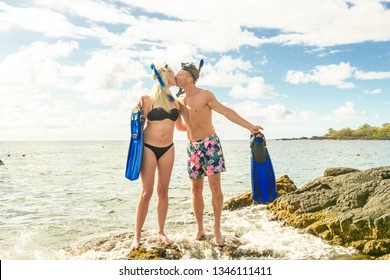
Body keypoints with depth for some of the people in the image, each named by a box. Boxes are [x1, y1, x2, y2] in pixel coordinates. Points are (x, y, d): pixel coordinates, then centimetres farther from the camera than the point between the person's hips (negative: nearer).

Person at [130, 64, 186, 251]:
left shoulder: (174, 102, 8)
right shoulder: (149, 99, -7)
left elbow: (179, 126, 20)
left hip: (167, 149, 5)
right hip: (149, 148, -4)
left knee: (163, 191, 7)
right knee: (146, 193, -6)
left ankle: (161, 231, 19)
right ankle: (137, 236, 4)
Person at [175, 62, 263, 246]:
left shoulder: (205, 95, -7)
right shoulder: (179, 100, 10)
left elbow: (227, 112, -13)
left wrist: (249, 126, -21)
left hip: (210, 143, -5)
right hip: (192, 147, 5)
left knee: (215, 187, -8)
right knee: (196, 190, 4)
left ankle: (217, 229, 3)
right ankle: (200, 229, 16)